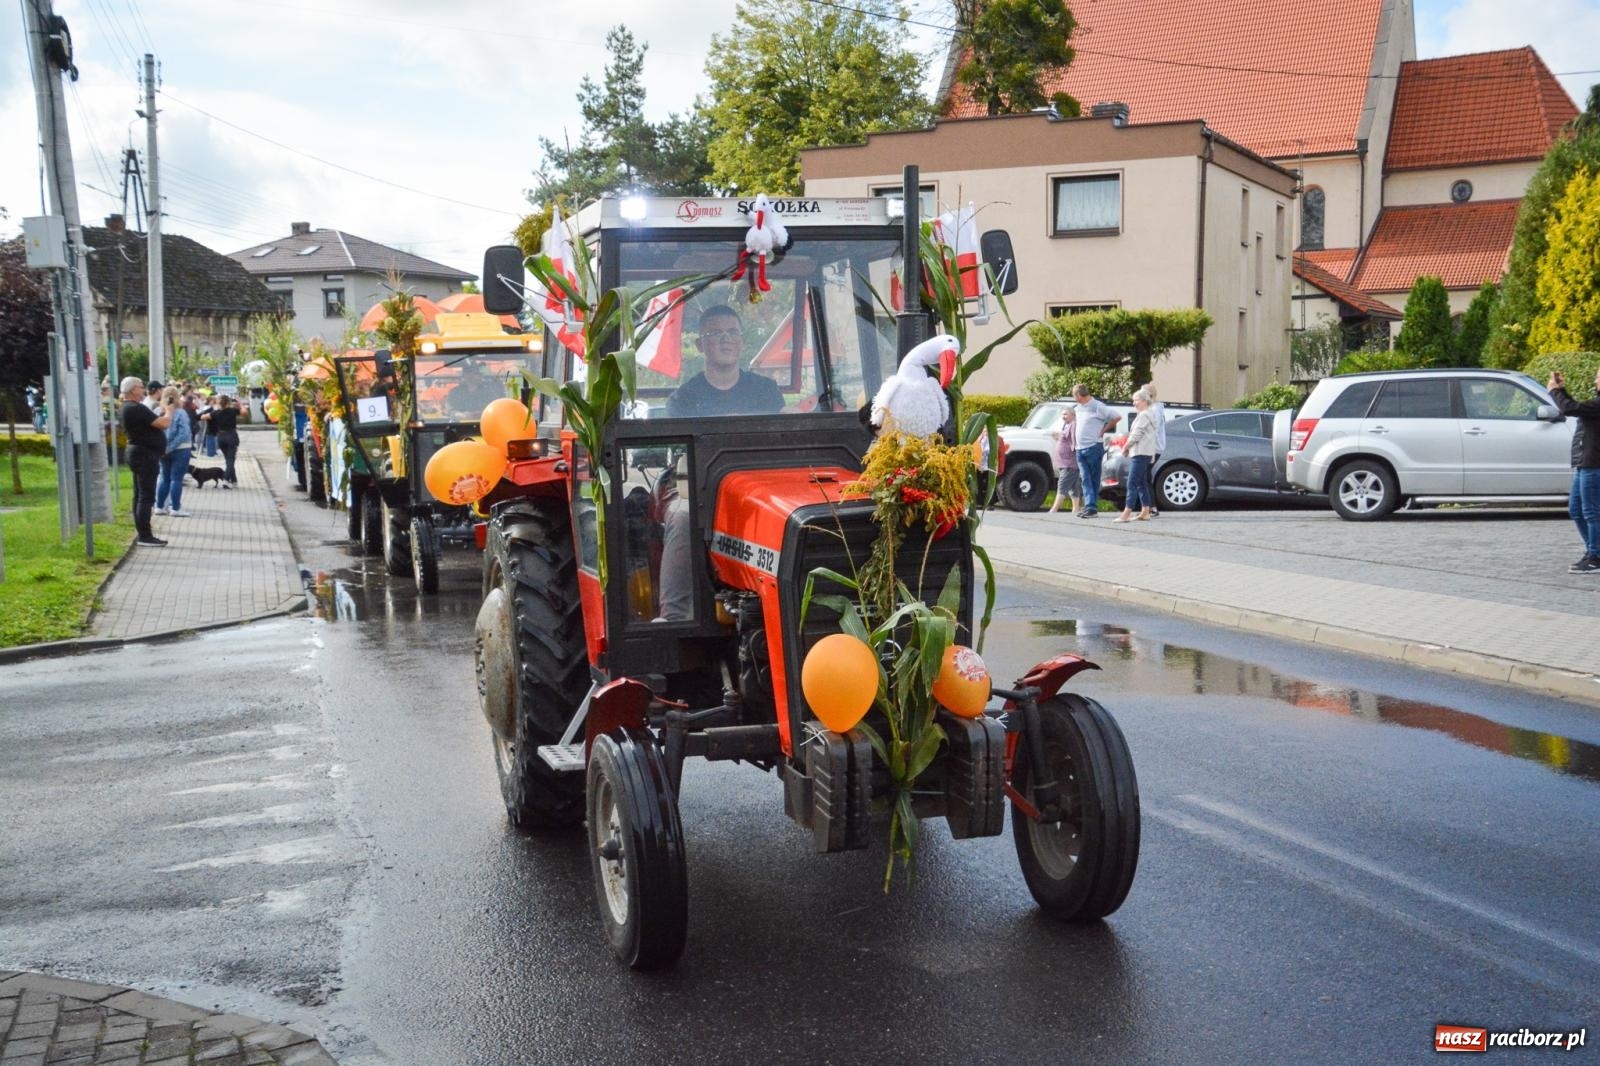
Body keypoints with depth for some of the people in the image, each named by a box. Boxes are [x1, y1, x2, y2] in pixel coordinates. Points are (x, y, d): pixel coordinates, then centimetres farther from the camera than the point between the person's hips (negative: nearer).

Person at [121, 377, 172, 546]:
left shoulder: (128, 408, 14)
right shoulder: (137, 408, -19)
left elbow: (152, 424, 19)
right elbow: (163, 423, -21)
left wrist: (163, 412, 7)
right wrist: (169, 411, -4)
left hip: (140, 453, 11)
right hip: (145, 454, -11)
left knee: (140, 496, 12)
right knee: (146, 497, -9)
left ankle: (143, 534, 17)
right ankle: (145, 536, -9)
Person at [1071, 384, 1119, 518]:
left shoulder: (1098, 407, -9)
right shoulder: (1079, 408, 15)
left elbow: (1117, 417, -10)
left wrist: (1103, 430, -5)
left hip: (1094, 448, -7)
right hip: (1080, 449, 7)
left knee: (1094, 479, -1)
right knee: (1086, 479, 1)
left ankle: (1092, 507, -1)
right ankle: (1090, 506, -2)